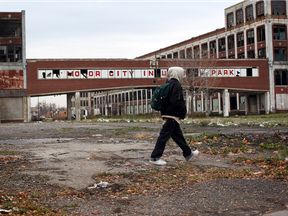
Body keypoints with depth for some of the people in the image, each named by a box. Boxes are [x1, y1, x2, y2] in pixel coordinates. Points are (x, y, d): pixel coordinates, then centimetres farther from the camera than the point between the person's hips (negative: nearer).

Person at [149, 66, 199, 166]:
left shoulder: (169, 84, 14)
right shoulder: (176, 85, -15)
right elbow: (175, 102, -23)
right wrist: (184, 109, -7)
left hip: (168, 114, 10)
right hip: (172, 115, -10)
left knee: (178, 135, 18)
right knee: (164, 135, -7)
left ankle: (188, 153, 30)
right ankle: (154, 157, -4)